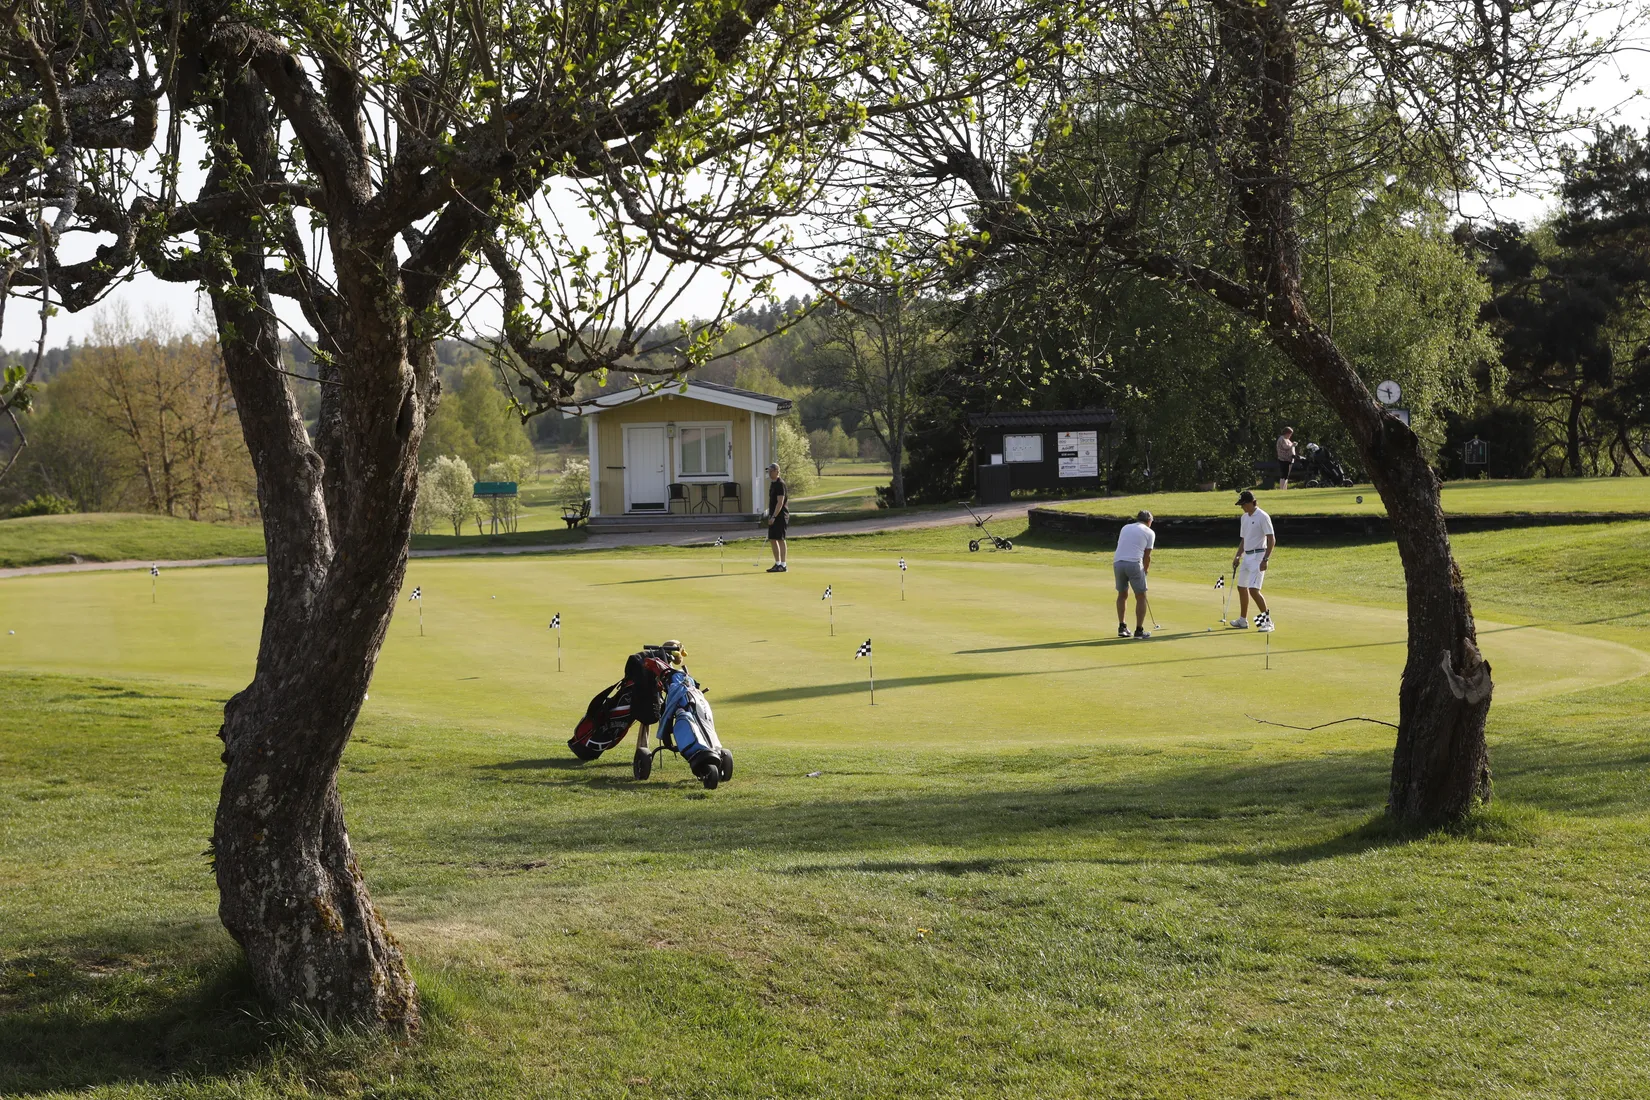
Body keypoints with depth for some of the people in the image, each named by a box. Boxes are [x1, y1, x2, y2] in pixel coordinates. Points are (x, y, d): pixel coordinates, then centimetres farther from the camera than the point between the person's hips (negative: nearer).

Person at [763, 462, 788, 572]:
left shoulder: (780, 484, -14)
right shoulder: (772, 483, 15)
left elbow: (780, 502, -19)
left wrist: (774, 516, -22)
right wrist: (770, 515, 19)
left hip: (780, 515, -10)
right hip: (773, 516, 10)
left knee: (780, 539, -8)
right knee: (772, 539, 10)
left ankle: (783, 565, -6)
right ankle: (777, 563, 18)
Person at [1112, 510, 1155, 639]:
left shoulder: (1125, 528, 22)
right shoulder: (1149, 532, 9)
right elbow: (1147, 556, 8)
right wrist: (1145, 571, 24)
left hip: (1118, 562, 4)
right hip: (1134, 564, -4)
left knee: (1122, 594, 23)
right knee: (1141, 597, 8)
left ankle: (1122, 627, 21)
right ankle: (1139, 630, 7)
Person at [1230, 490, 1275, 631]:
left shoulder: (1262, 517, -13)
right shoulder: (1244, 518, 13)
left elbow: (1272, 540, -15)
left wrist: (1265, 559, -21)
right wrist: (1237, 556, 12)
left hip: (1258, 556, -9)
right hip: (1246, 556, 9)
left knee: (1253, 589, -17)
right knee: (1242, 587, 14)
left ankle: (1268, 620, -10)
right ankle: (1243, 620, 26)